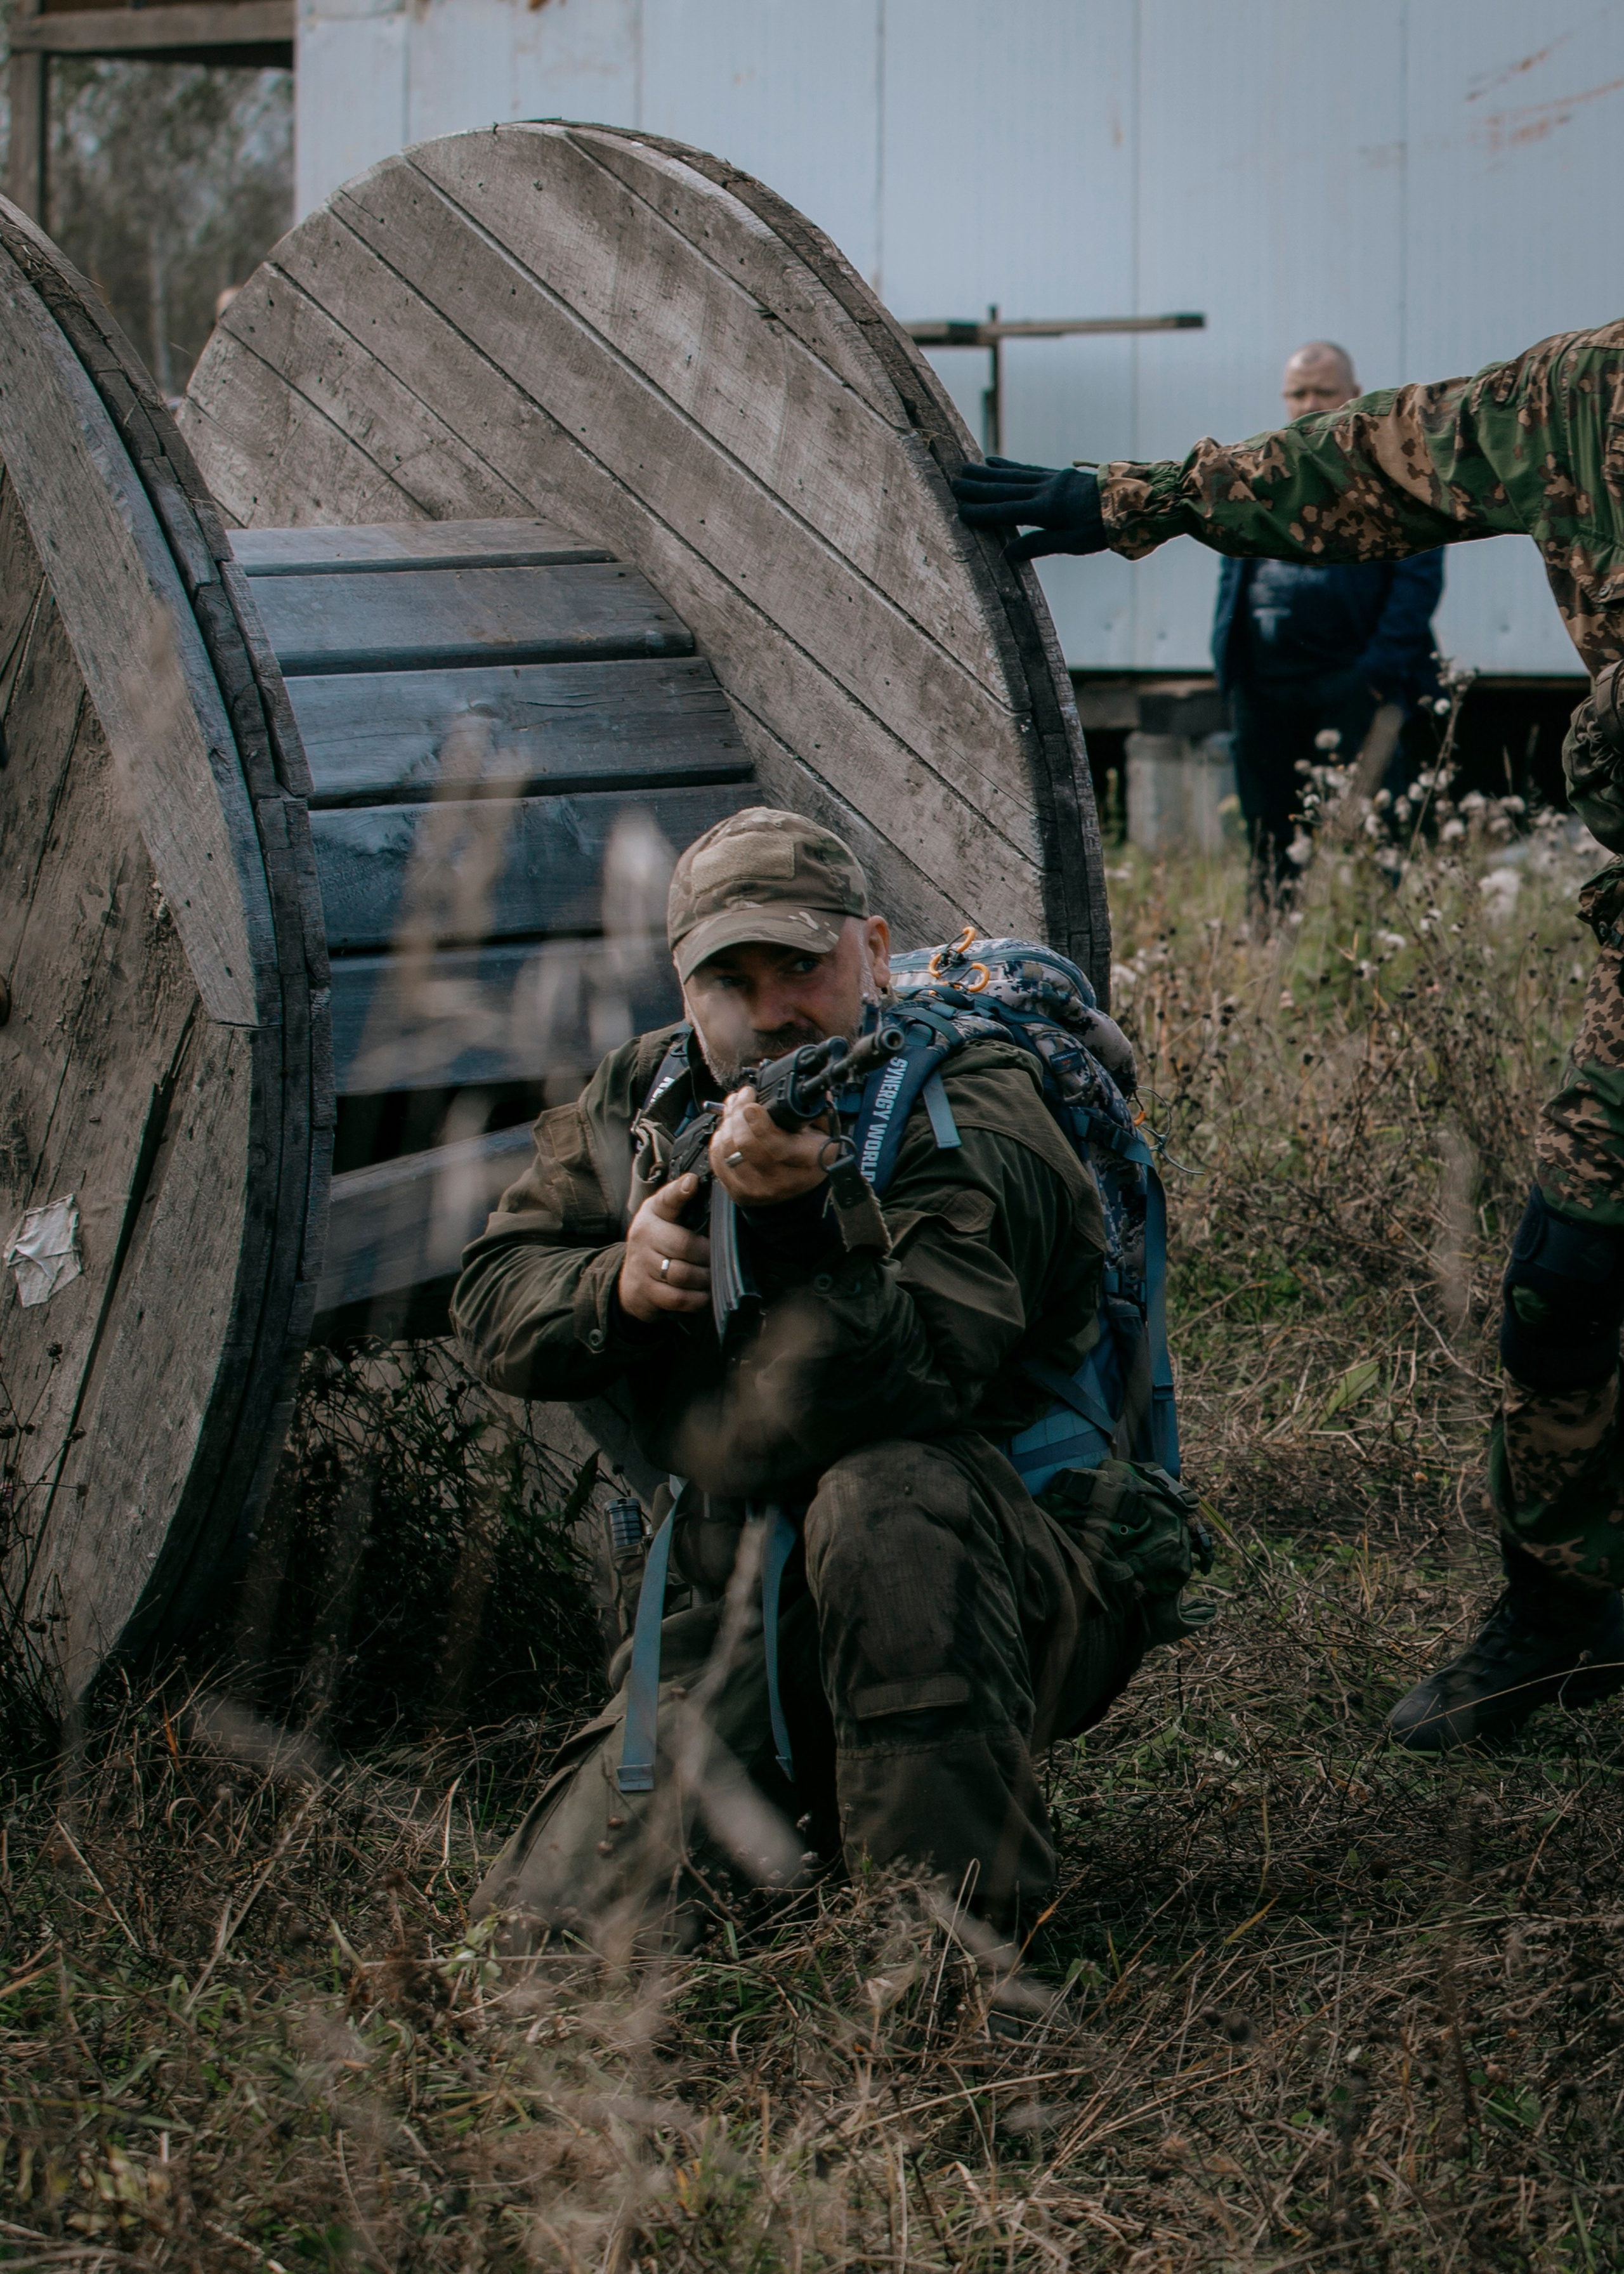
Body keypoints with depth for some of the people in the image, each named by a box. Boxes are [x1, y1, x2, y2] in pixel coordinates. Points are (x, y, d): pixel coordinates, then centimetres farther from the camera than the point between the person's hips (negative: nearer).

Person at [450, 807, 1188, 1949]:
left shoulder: (972, 1119, -17)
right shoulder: (646, 1102, 5)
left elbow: (914, 1375, -31)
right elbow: (493, 1300, 4)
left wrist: (795, 1216, -45)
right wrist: (616, 1286, -16)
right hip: (751, 1618, 6)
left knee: (888, 1493, -41)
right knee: (555, 1921, -7)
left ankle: (962, 1910, -30)